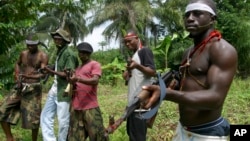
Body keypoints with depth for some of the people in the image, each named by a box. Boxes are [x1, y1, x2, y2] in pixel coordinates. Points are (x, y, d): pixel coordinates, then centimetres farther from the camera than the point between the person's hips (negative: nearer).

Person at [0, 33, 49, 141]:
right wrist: (17, 77, 12)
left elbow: (43, 74, -18)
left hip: (33, 89, -5)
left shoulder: (43, 56, -7)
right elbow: (17, 64, 29)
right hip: (20, 87, 5)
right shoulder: (23, 53, 9)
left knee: (33, 117, 0)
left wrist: (29, 76, -35)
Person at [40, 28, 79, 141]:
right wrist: (48, 71, 4)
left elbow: (68, 75, -19)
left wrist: (51, 71, -17)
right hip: (54, 89, 9)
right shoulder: (59, 52, 14)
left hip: (64, 91, -9)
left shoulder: (69, 54, -14)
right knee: (45, 116, 11)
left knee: (63, 120, 1)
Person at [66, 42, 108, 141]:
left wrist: (78, 79, -26)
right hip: (76, 108, 7)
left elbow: (95, 81, -15)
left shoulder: (95, 64, 1)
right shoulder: (78, 69, 22)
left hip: (90, 107, -6)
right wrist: (72, 83, 1)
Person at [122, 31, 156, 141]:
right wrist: (127, 72, 7)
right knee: (131, 131, 17)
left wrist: (137, 66, -36)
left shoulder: (145, 51, -7)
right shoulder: (134, 55, 21)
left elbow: (152, 72, -19)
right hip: (133, 100, 10)